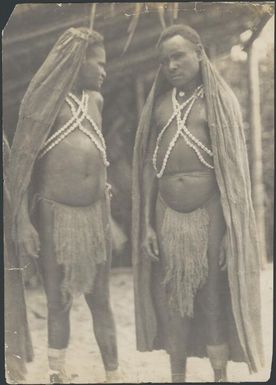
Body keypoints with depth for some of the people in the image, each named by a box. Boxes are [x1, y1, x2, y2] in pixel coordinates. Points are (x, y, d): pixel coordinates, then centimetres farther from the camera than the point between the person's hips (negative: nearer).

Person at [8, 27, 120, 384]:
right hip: (55, 214, -4)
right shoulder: (46, 98, -7)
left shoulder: (96, 100, 10)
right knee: (58, 302, 3)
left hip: (96, 212, 5)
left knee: (100, 299, 9)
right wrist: (22, 221, -15)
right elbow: (21, 159, -9)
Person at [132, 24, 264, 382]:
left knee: (215, 303, 3)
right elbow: (150, 167, 9)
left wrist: (231, 229, -10)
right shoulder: (158, 103, 11)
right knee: (172, 304, 9)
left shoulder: (220, 101, 2)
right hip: (168, 218, 3)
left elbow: (233, 168, -4)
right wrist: (147, 224, 3)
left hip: (209, 216, -3)